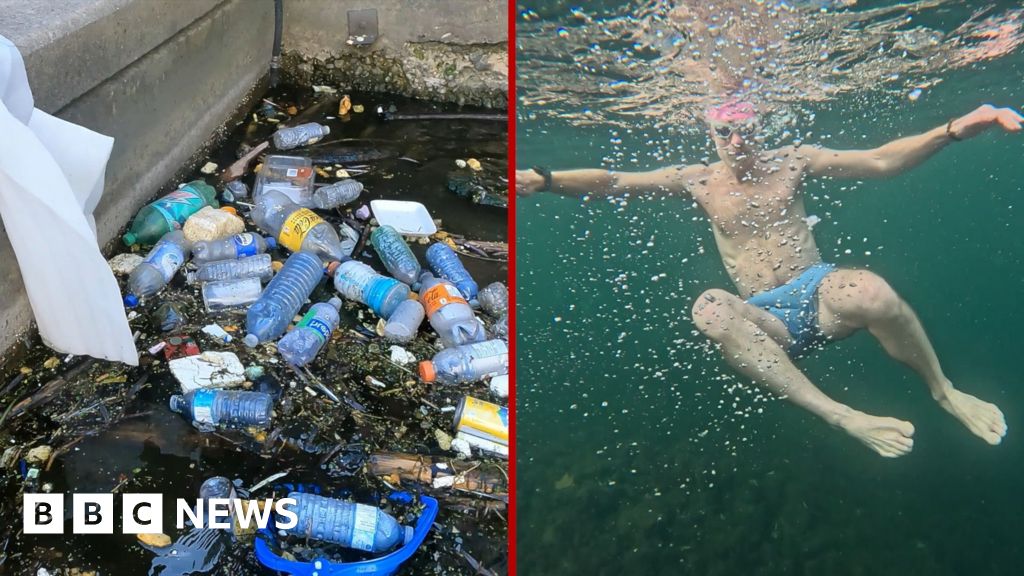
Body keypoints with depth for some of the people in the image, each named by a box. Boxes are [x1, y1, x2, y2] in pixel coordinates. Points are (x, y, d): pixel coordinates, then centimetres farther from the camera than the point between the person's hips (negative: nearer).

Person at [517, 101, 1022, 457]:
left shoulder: (791, 162, 7)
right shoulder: (697, 181, 6)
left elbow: (882, 161, 3)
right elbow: (612, 182, -2)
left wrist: (953, 129, -11)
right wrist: (542, 179, -17)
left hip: (819, 296, 0)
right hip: (768, 320, 0)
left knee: (869, 290, -38)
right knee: (710, 308, -36)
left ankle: (945, 392, -8)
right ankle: (844, 417, -36)